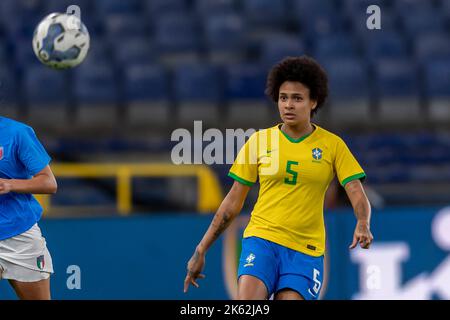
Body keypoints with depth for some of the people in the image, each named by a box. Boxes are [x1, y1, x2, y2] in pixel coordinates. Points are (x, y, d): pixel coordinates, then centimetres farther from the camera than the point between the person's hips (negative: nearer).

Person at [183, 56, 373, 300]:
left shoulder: (332, 145, 3)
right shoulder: (259, 140, 5)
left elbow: (357, 195, -2)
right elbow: (233, 202, 10)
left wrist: (363, 224, -25)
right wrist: (201, 251, 8)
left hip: (306, 250, 0)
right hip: (261, 237, 0)